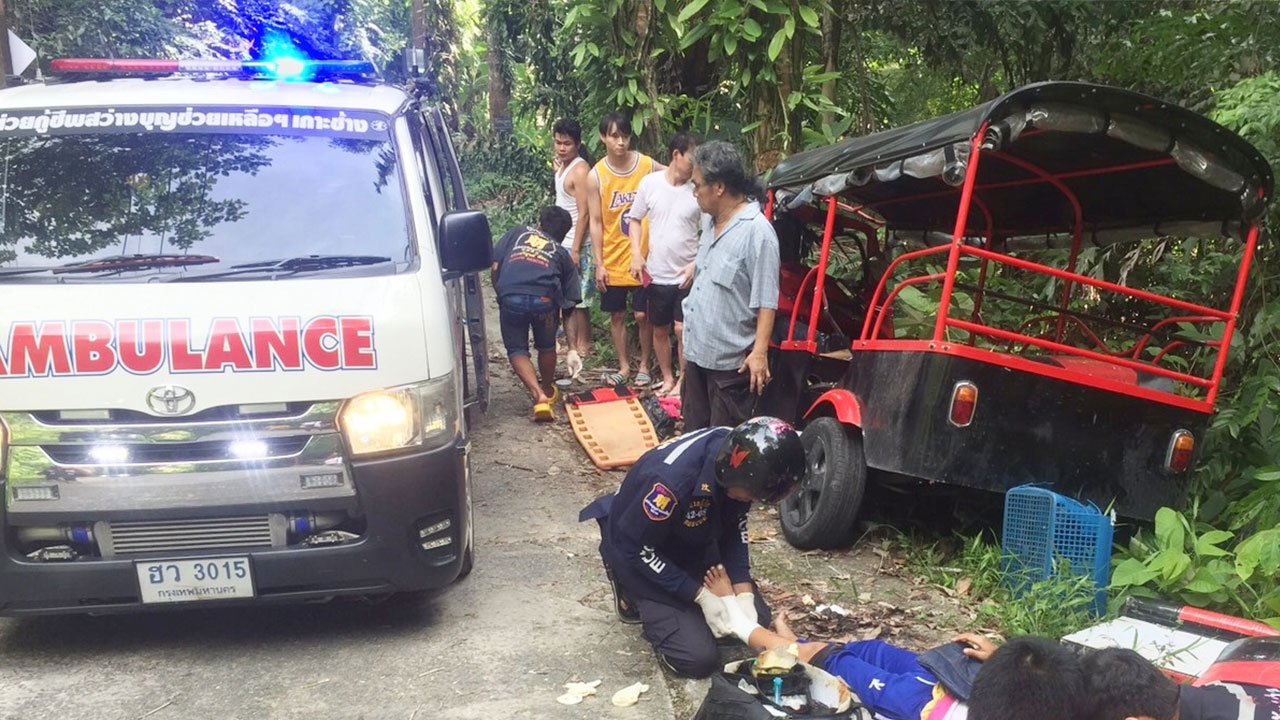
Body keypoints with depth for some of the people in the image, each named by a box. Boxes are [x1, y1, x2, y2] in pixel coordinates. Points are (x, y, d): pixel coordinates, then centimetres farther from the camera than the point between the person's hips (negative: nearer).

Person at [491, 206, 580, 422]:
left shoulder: (515, 234, 29)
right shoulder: (562, 253, 27)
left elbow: (495, 268, 17)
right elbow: (569, 302, 20)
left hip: (510, 297, -1)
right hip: (544, 298, 1)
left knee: (516, 350, 14)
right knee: (546, 347, 26)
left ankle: (539, 396, -3)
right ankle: (548, 390, 44)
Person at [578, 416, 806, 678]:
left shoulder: (736, 453, -20)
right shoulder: (672, 479, -41)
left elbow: (735, 528, -4)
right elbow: (636, 549, -27)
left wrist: (744, 592, -14)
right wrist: (701, 596, -24)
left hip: (693, 545, 7)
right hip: (638, 556, -6)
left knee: (755, 617, 5)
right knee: (698, 657, -12)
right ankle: (634, 597, 9)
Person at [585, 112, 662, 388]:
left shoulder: (648, 165, -7)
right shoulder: (596, 176, -6)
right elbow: (596, 222, -3)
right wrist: (599, 264, -6)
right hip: (613, 260, 1)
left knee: (643, 315, 6)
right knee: (617, 315, 12)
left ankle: (644, 366, 23)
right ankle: (624, 365, 28)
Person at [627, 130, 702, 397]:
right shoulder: (650, 183, -3)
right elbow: (635, 219, 8)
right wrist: (636, 253, -4)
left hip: (687, 275, -3)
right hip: (656, 273, 3)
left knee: (682, 329, -7)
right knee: (659, 329, 14)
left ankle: (683, 380, 13)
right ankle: (667, 378, 32)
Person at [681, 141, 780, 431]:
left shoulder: (756, 231, -20)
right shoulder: (710, 221, 7)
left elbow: (766, 301, -21)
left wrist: (759, 353, -24)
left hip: (732, 360, -9)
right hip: (698, 351, 9)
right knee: (694, 432, 20)